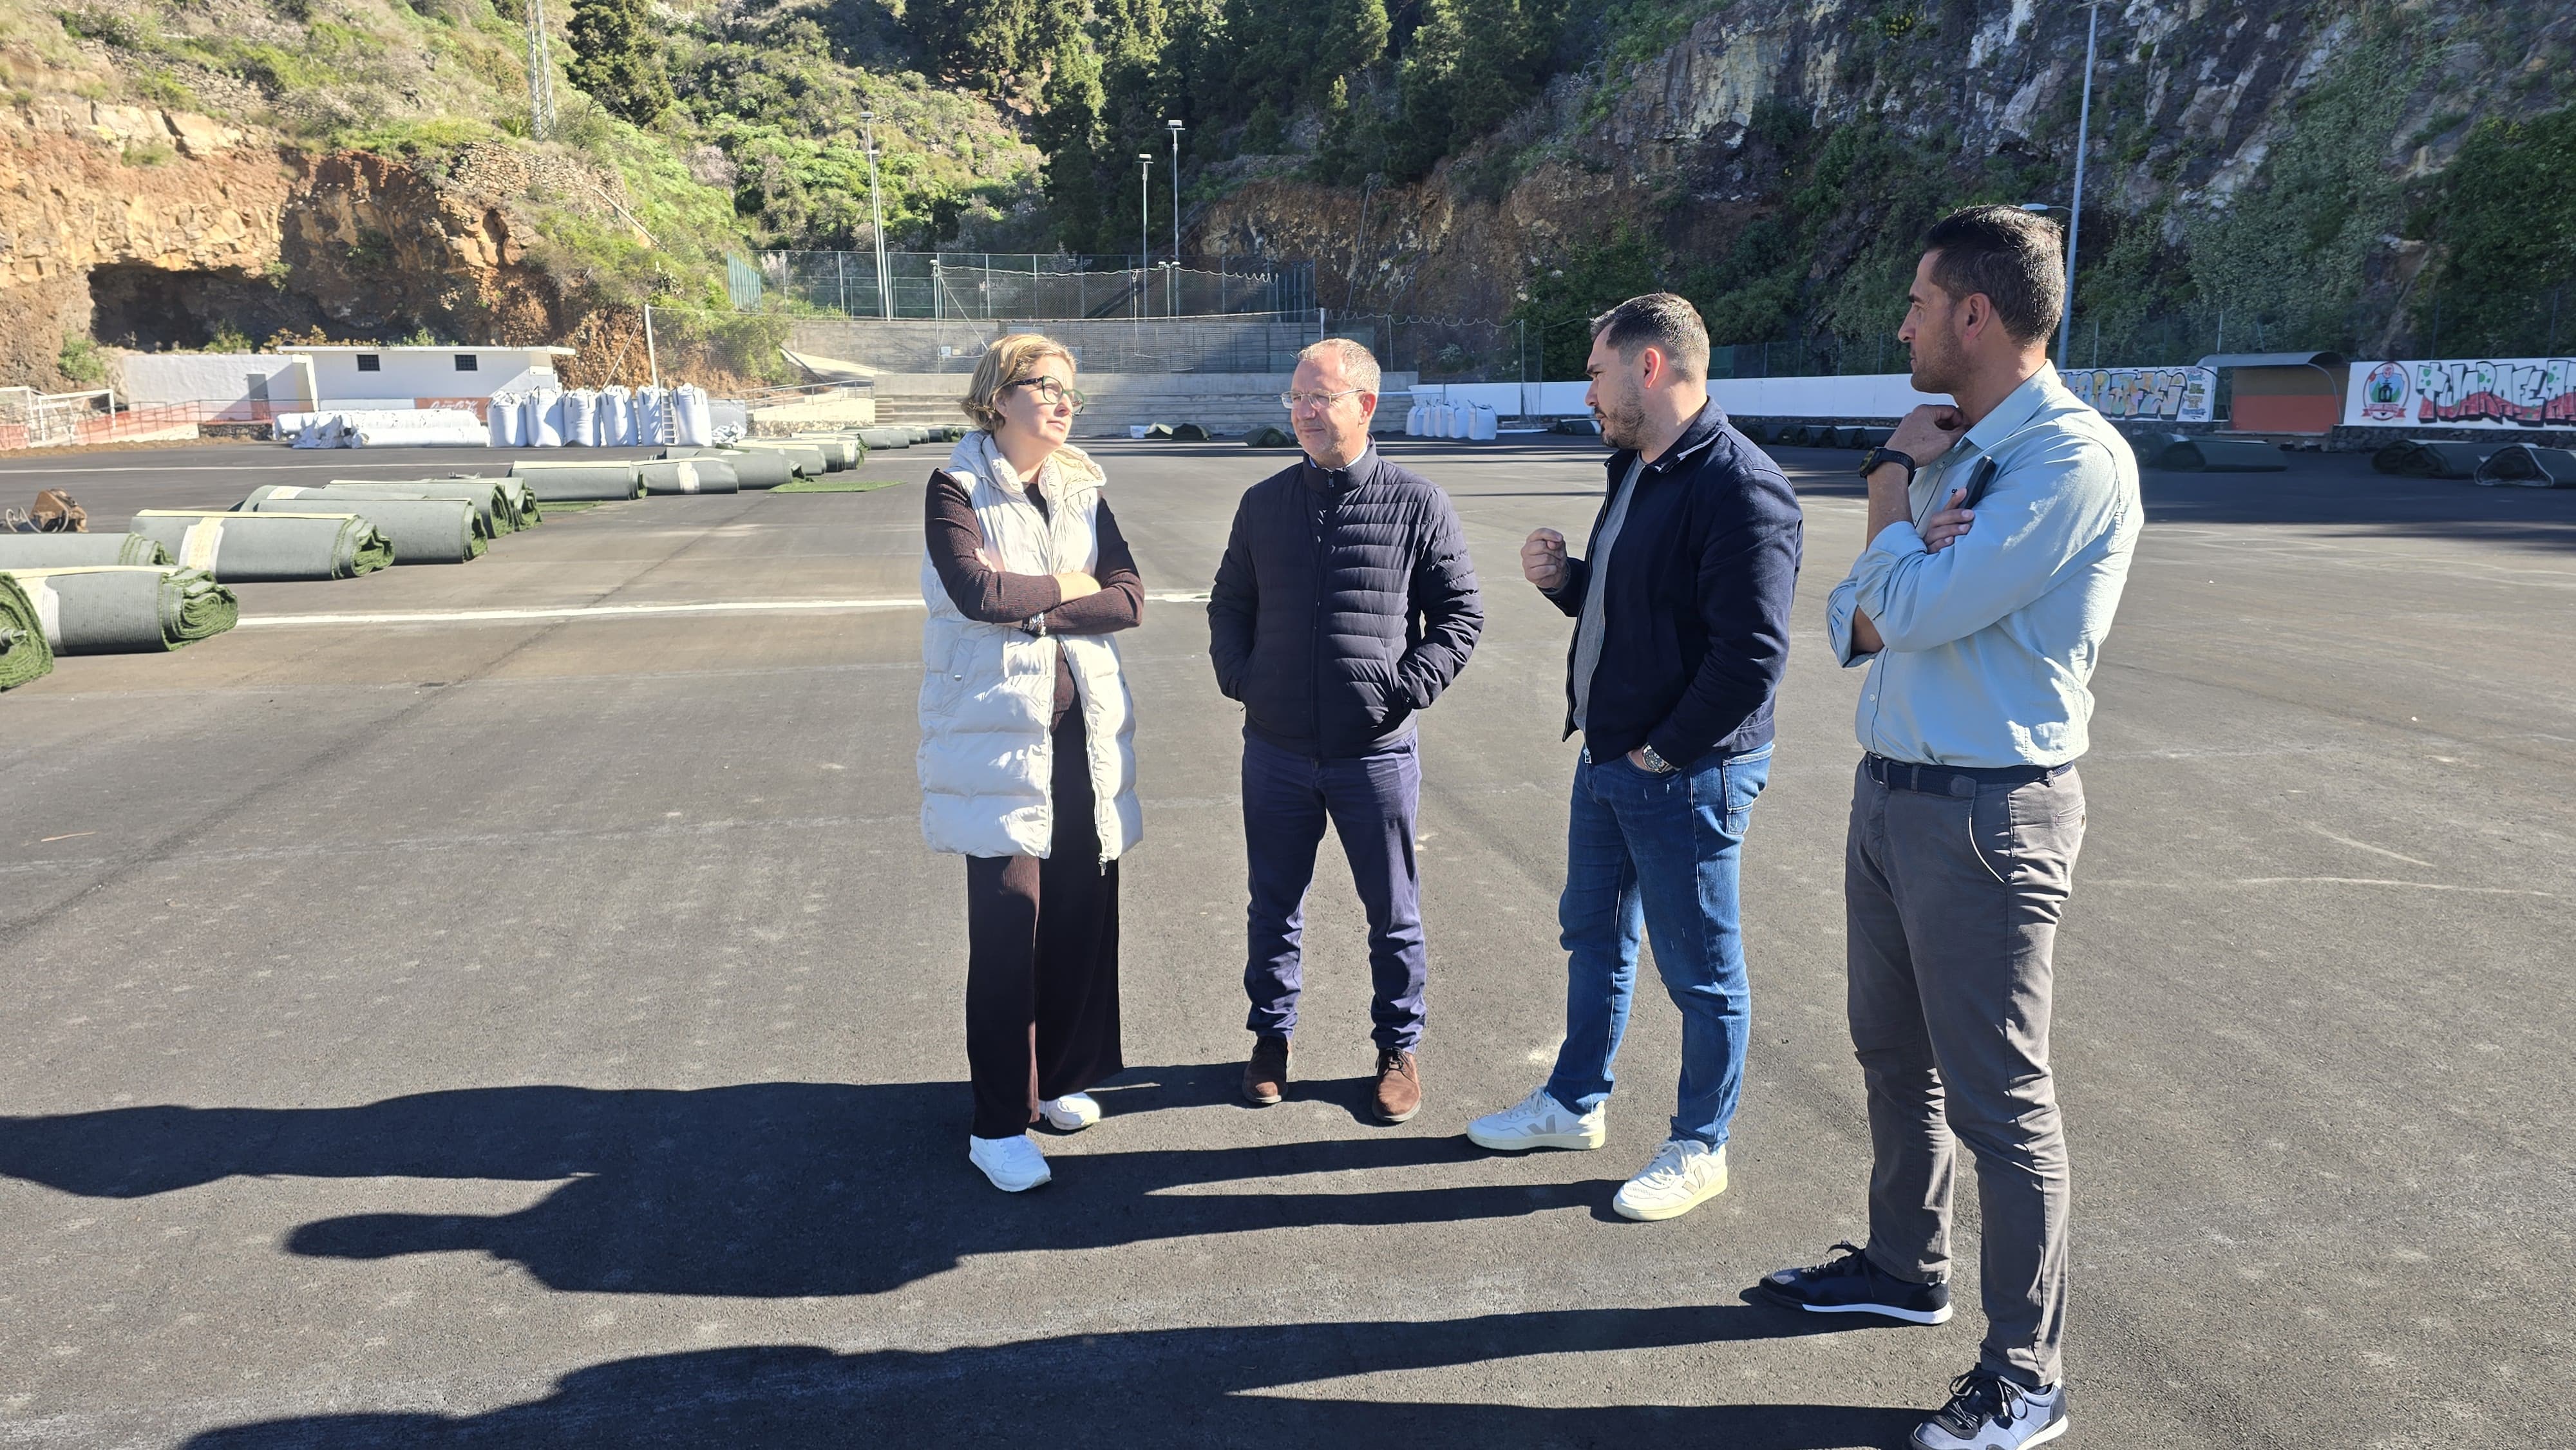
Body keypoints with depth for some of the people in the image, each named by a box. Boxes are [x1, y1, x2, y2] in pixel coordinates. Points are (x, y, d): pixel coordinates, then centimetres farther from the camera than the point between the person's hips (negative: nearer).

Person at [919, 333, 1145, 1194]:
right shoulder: (958, 488, -2)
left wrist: (1026, 602, -12)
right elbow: (973, 589, -19)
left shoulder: (1081, 490, 11)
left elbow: (1128, 600, -1)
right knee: (1008, 924, -5)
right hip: (1001, 731, -5)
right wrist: (1067, 588, -6)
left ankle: (1063, 1078, 28)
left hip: (1086, 730, 5)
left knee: (1083, 912, 9)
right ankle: (999, 1125, 5)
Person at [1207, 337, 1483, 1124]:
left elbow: (1461, 614, 1)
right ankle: (1272, 1035, 34)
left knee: (1393, 912, 11)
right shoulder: (1264, 503, 6)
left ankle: (1400, 1047, 29)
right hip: (1276, 750, 3)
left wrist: (1408, 688, -9)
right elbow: (1229, 603, 16)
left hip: (1377, 754, -2)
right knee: (1275, 907, 15)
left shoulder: (1417, 505, -4)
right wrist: (1237, 675, 1)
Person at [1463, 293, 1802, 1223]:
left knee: (1700, 970, 7)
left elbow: (1752, 653, -25)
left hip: (1683, 775, -10)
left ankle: (1700, 1148, 25)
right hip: (1605, 760, 10)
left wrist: (1665, 753, -17)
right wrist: (1561, 578, 0)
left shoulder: (1739, 487, -21)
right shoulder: (1635, 470, 10)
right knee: (1593, 935, 21)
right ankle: (1576, 1104, 39)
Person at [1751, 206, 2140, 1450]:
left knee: (1998, 1097, 1)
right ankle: (1904, 1267, 39)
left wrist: (1891, 480, -6)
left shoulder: (2073, 460, -17)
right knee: (1892, 1054, 20)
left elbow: (1909, 610, -23)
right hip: (1890, 790, 9)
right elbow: (1851, 620, 9)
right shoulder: (1951, 454, 12)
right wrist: (1907, 567, -14)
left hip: (1986, 816, -9)